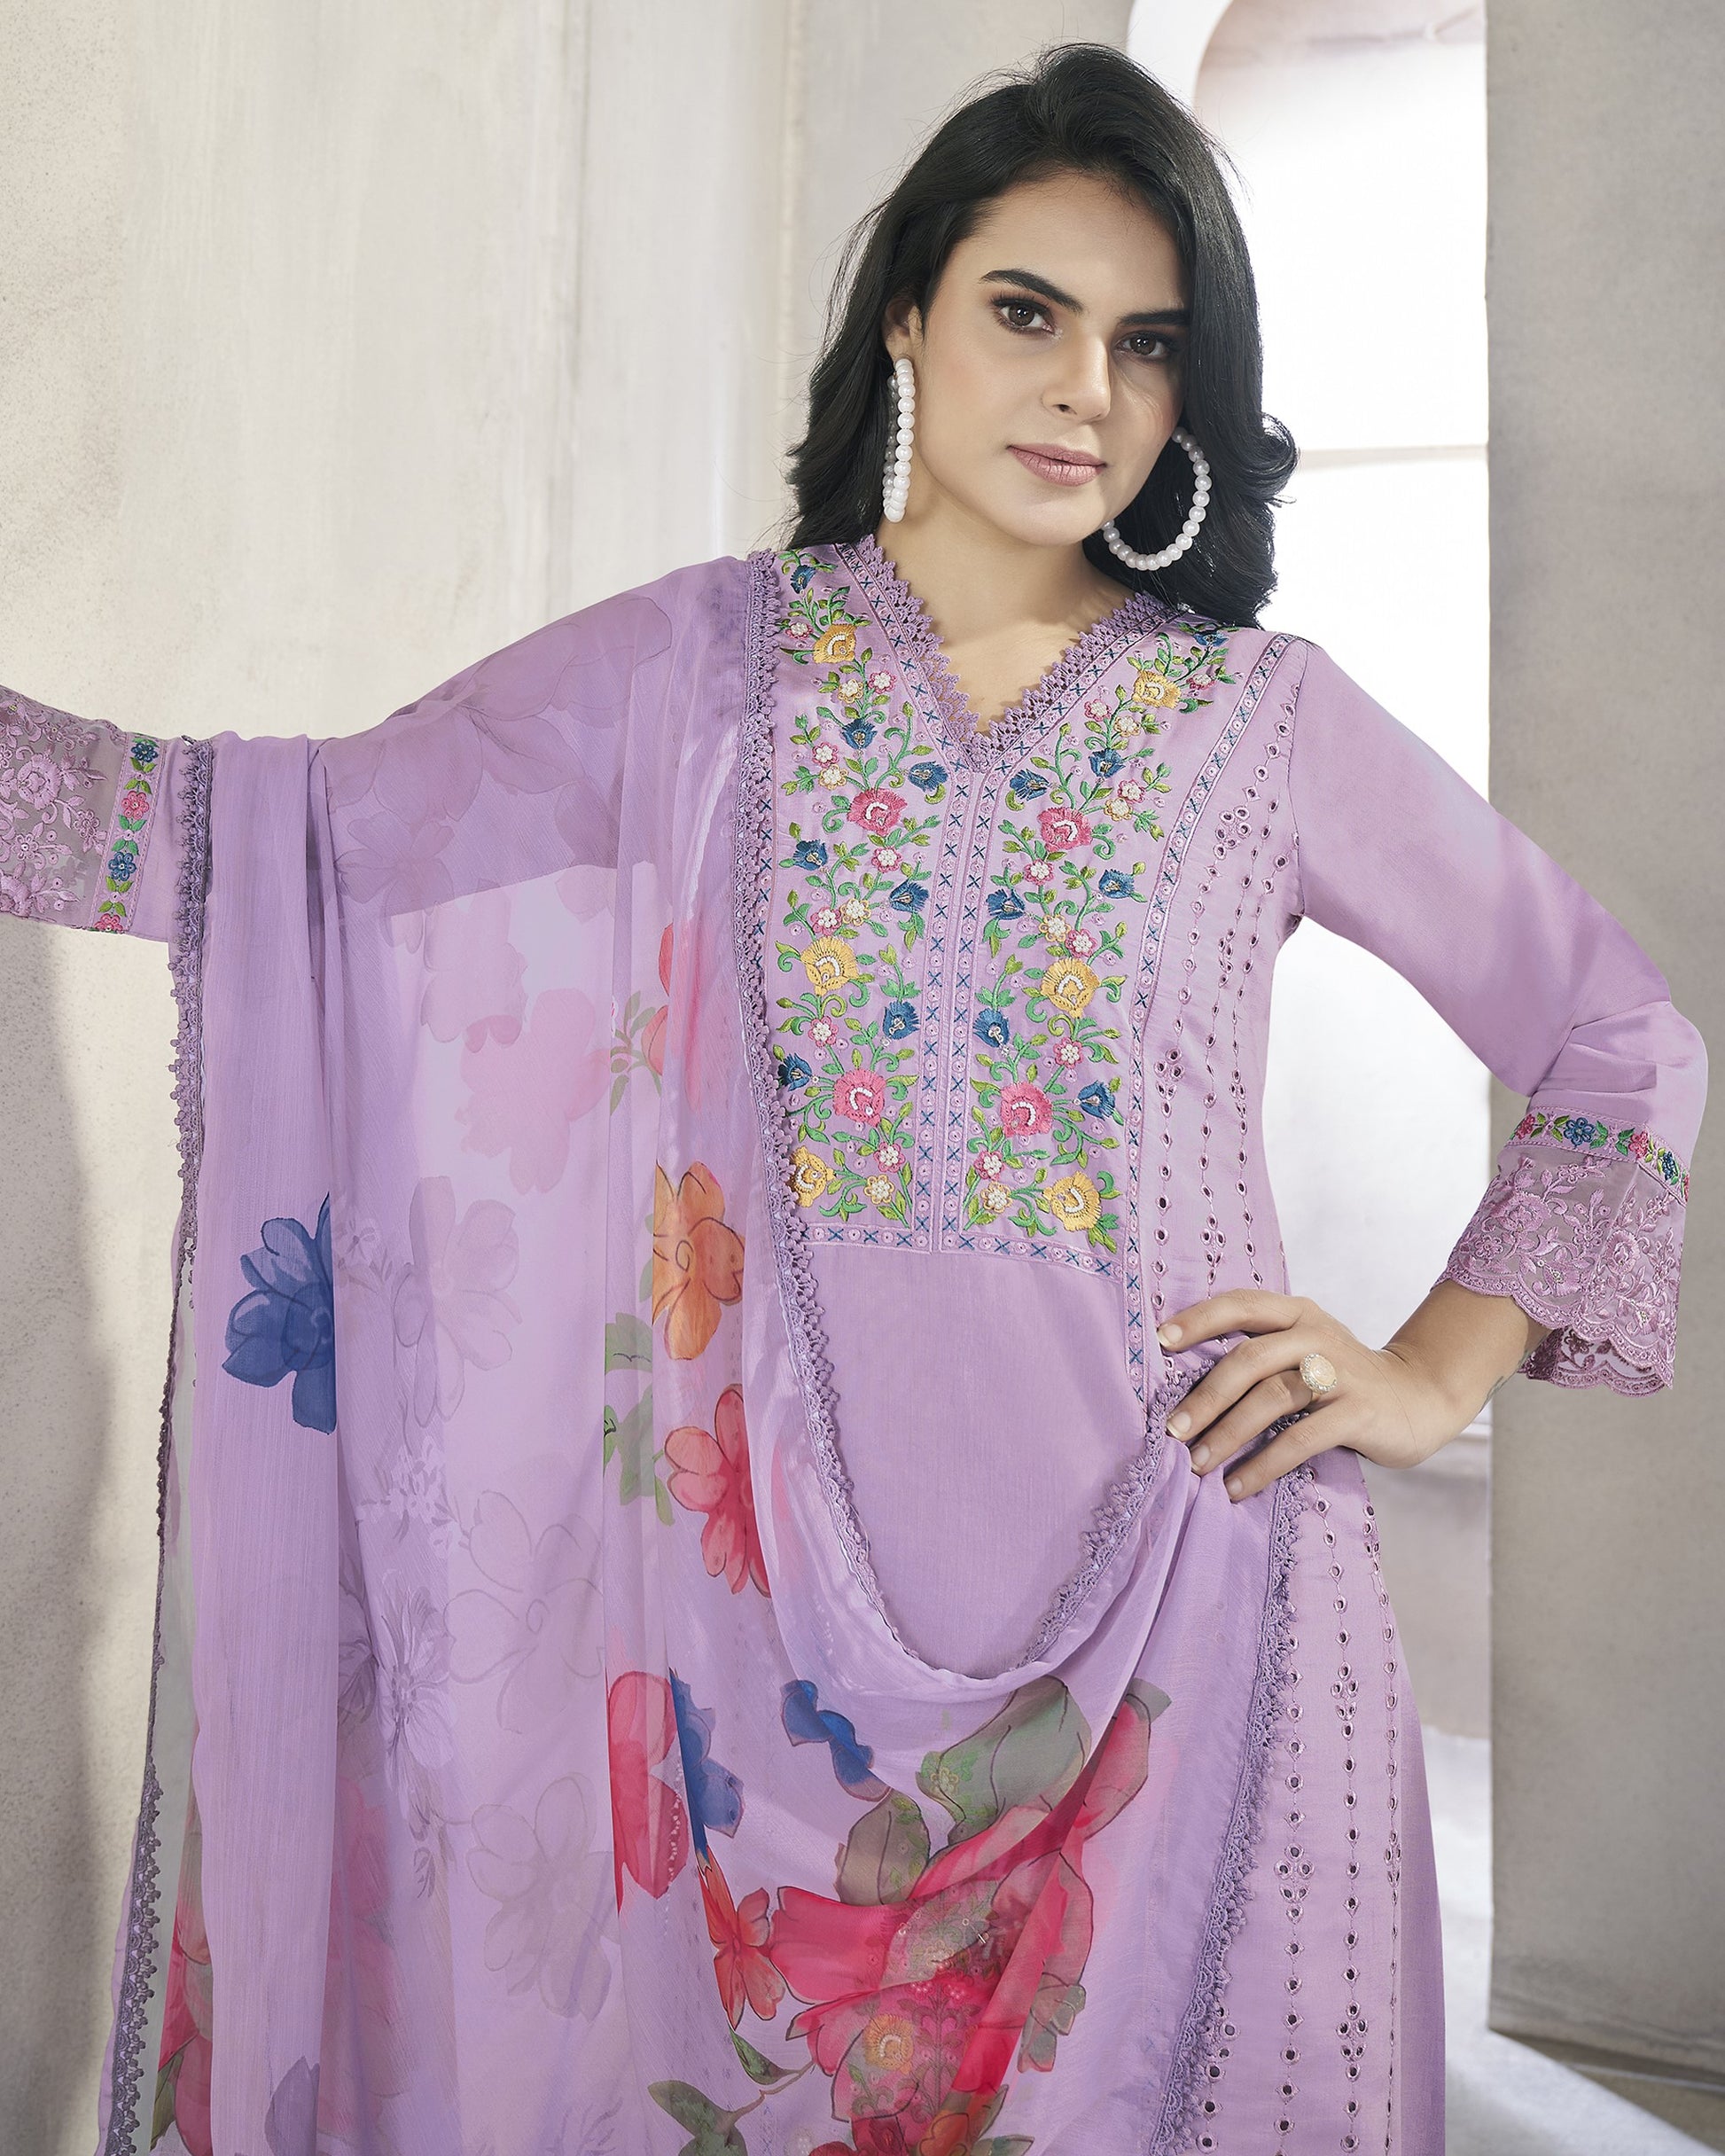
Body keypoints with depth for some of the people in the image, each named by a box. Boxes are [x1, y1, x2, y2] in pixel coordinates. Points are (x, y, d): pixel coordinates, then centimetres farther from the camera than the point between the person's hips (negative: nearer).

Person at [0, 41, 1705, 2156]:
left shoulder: (1265, 716, 0)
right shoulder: (704, 669, 1)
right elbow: (270, 839, -1)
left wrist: (1439, 1369, 0)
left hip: (1170, 1571, 0)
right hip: (794, 1571, 1)